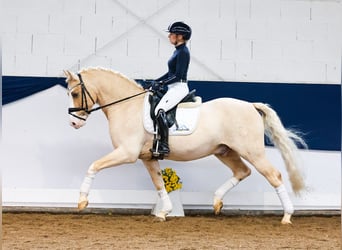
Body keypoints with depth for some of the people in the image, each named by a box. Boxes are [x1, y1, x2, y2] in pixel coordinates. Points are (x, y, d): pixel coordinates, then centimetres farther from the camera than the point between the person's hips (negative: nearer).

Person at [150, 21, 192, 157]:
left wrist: (161, 83, -18)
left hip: (179, 88, -11)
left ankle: (164, 146, -31)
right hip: (174, 88, 11)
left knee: (160, 110, -27)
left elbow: (178, 76, -19)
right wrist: (156, 81, 12)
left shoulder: (183, 52, -14)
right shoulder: (178, 51, 17)